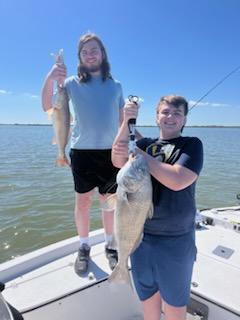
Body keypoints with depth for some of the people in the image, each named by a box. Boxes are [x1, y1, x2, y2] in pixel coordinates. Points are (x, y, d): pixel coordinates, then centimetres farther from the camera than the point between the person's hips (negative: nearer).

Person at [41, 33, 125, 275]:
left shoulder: (115, 85, 10)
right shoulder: (72, 82, 4)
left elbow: (121, 121, 13)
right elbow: (47, 107, -8)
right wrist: (50, 79, -24)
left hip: (110, 152, 1)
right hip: (82, 152, -1)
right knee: (82, 202, 5)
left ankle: (109, 245, 27)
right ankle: (84, 248, 24)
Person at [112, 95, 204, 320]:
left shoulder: (192, 145, -6)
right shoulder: (146, 144, 4)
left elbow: (177, 181, -23)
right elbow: (117, 161, -13)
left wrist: (139, 154, -18)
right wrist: (126, 121, -21)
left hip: (175, 240, -3)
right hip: (140, 234, 4)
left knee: (174, 299, 18)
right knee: (147, 292, 24)